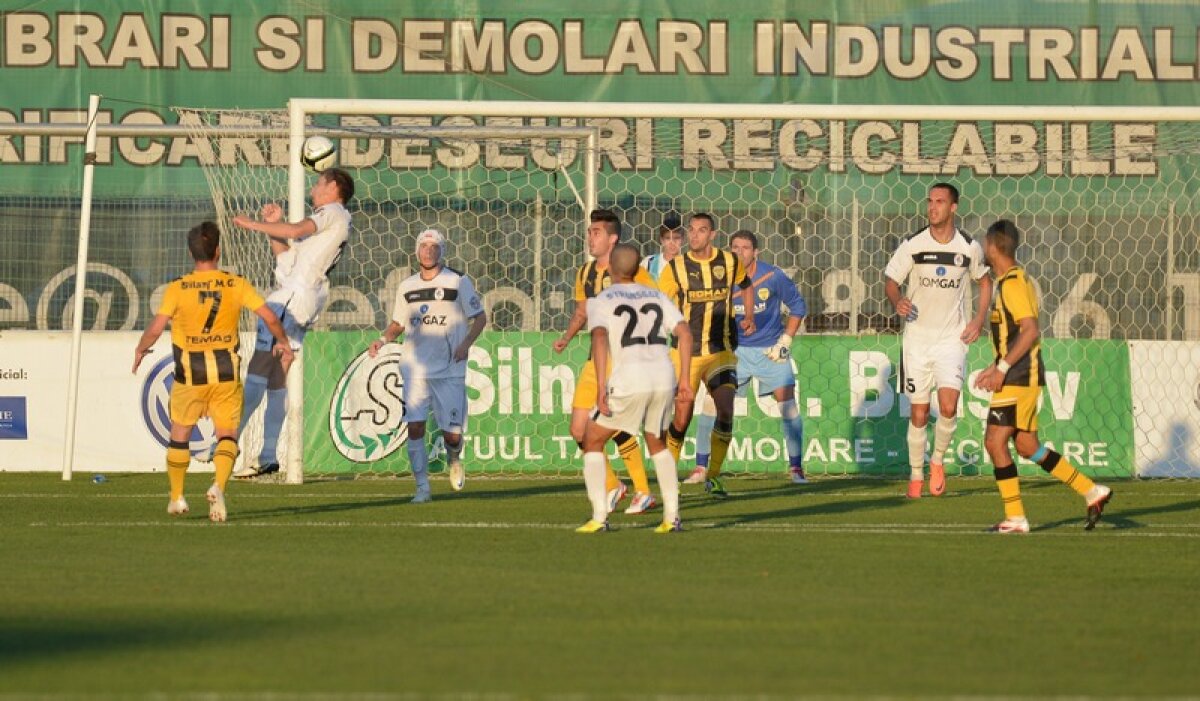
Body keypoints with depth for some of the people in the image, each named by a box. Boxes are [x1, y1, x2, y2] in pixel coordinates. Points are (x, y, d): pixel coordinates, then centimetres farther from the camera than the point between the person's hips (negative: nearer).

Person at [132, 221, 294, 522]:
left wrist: (140, 350, 9)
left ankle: (176, 497, 27)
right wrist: (283, 343, 15)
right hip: (227, 370, 1)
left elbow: (155, 329, -11)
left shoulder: (177, 288, -7)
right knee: (227, 435, 6)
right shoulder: (237, 285, -3)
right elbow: (270, 318, -3)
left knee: (179, 435, 17)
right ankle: (218, 486, -20)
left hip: (190, 372, -1)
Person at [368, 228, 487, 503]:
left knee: (452, 433, -2)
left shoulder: (458, 282, -1)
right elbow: (398, 323, 20)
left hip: (450, 370, -2)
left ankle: (454, 459, 34)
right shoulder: (407, 287, 10)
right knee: (415, 426, -11)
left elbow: (480, 317, 3)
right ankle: (422, 487, -4)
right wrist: (382, 340, 0)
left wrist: (466, 343, -13)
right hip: (415, 369, 2)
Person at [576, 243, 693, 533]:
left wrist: (602, 388, -15)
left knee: (592, 443, 13)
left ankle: (599, 516, 0)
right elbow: (685, 333, 9)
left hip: (628, 381, -4)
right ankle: (672, 516, 17)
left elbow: (599, 338, -12)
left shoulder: (600, 301, 5)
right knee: (657, 444, 27)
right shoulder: (656, 296, 18)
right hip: (664, 378, 4)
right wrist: (684, 379, 11)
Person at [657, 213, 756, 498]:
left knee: (726, 411, -14)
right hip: (686, 353, -1)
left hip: (721, 351, 1)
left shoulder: (730, 262, 1)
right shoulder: (676, 268, -5)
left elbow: (746, 287, 23)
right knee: (681, 420, 0)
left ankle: (713, 476, 0)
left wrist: (749, 317, 9)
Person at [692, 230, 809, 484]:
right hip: (735, 349, 1)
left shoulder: (773, 277, -12)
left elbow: (798, 306, 1)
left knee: (788, 405, -9)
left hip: (771, 349, -1)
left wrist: (785, 341, -5)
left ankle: (796, 468, 3)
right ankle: (700, 468, 1)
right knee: (712, 403, -9)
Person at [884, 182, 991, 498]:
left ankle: (938, 460, 8)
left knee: (948, 406, -17)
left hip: (952, 338, 0)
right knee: (918, 413, 3)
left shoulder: (970, 247, -1)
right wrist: (897, 300, -20)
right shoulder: (912, 245, -5)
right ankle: (916, 474, 20)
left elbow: (984, 282, 16)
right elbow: (890, 280, 2)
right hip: (917, 338, 0)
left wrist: (979, 319, 3)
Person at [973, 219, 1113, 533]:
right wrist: (996, 369, 21)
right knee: (1027, 446, 12)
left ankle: (1015, 518, -8)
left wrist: (1001, 368, -22)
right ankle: (1092, 492, 16)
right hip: (1023, 377, 10)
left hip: (1019, 379, -10)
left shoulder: (1012, 283, -14)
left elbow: (1031, 331, -23)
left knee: (995, 441, -9)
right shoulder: (1013, 280, 17)